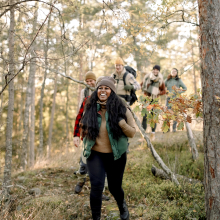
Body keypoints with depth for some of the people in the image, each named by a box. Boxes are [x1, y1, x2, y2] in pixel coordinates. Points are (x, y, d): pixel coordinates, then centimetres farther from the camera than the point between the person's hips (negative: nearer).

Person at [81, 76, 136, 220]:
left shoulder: (121, 109, -7)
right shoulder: (91, 108, -2)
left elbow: (132, 133, -6)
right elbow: (85, 129, 16)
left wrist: (122, 123, -23)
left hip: (116, 155, 0)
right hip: (95, 154, 1)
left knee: (115, 187, 13)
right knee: (96, 186, -13)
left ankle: (122, 205, 48)